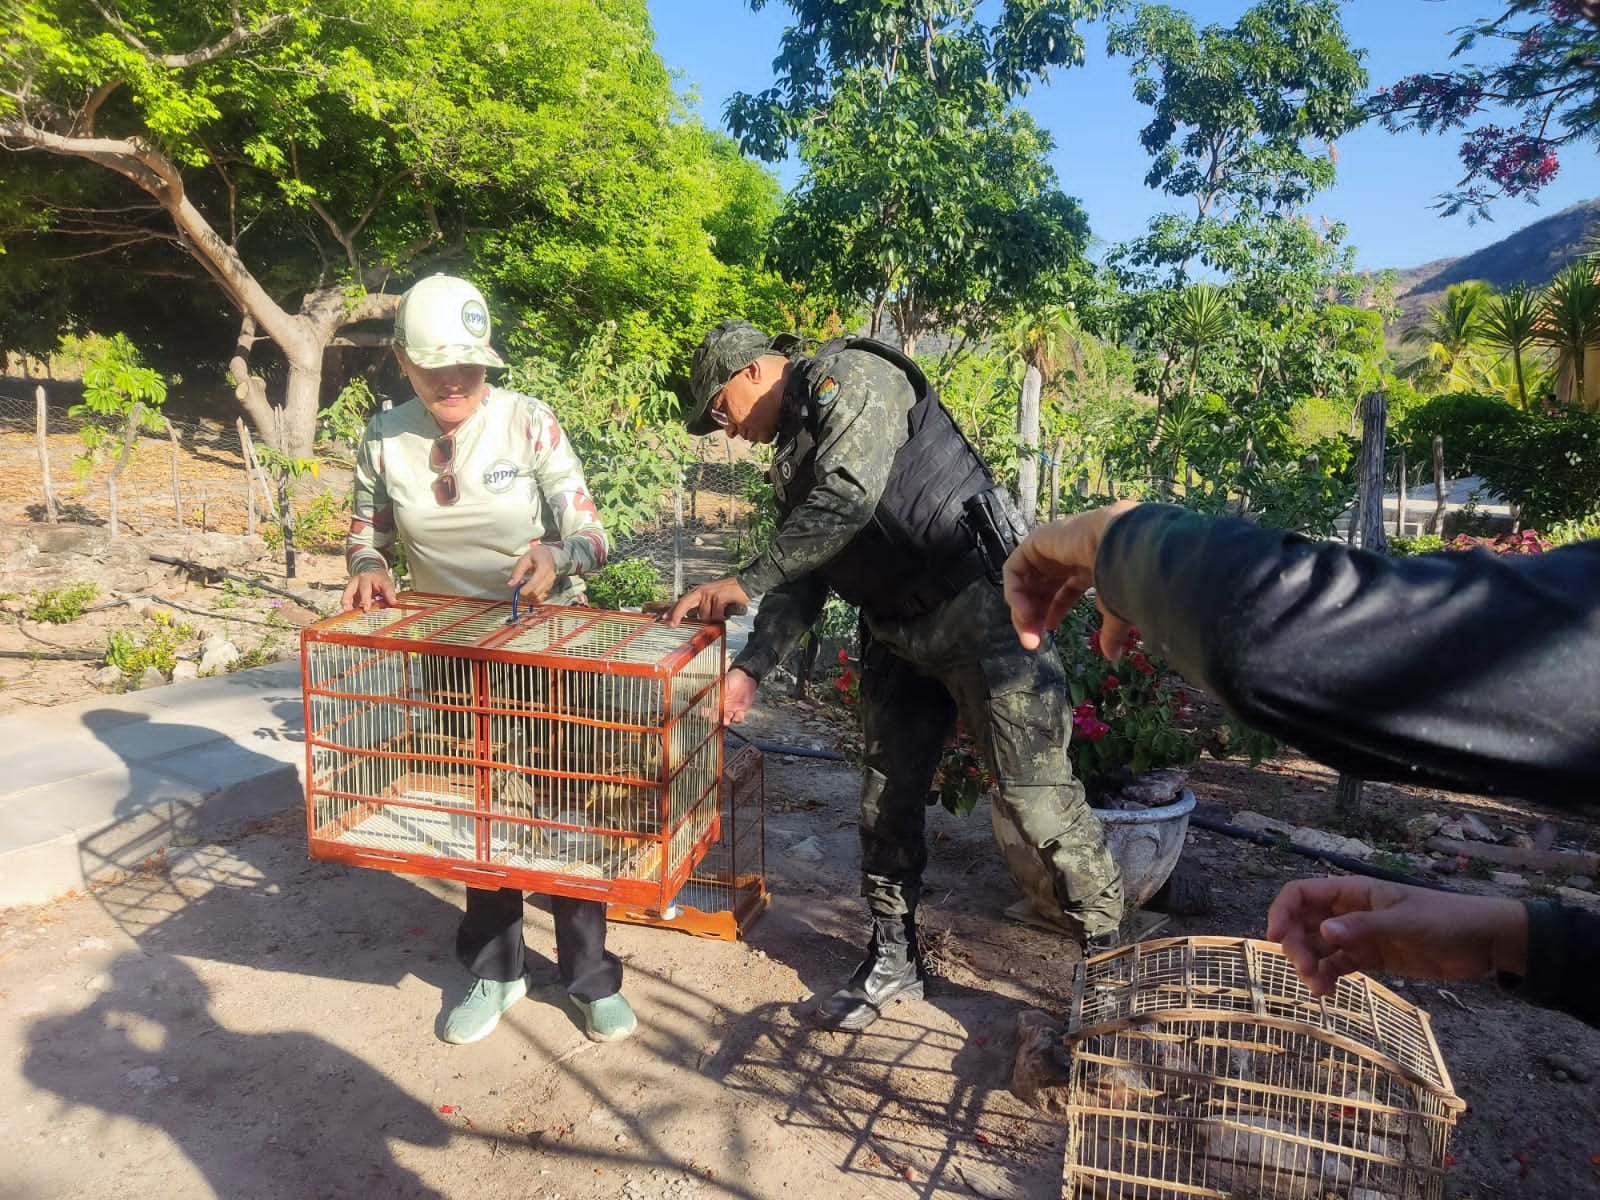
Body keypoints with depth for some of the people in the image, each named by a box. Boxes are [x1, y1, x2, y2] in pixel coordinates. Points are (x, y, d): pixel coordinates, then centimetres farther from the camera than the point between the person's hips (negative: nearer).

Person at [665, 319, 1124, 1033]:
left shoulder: (847, 376, -7)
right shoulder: (792, 455, 18)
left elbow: (849, 499, -23)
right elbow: (804, 579, 15)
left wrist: (744, 583, -17)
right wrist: (749, 670, 3)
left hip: (978, 608, -9)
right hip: (895, 633, 9)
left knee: (1037, 797, -6)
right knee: (886, 798, 13)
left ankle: (1111, 965, 11)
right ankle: (893, 960, 29)